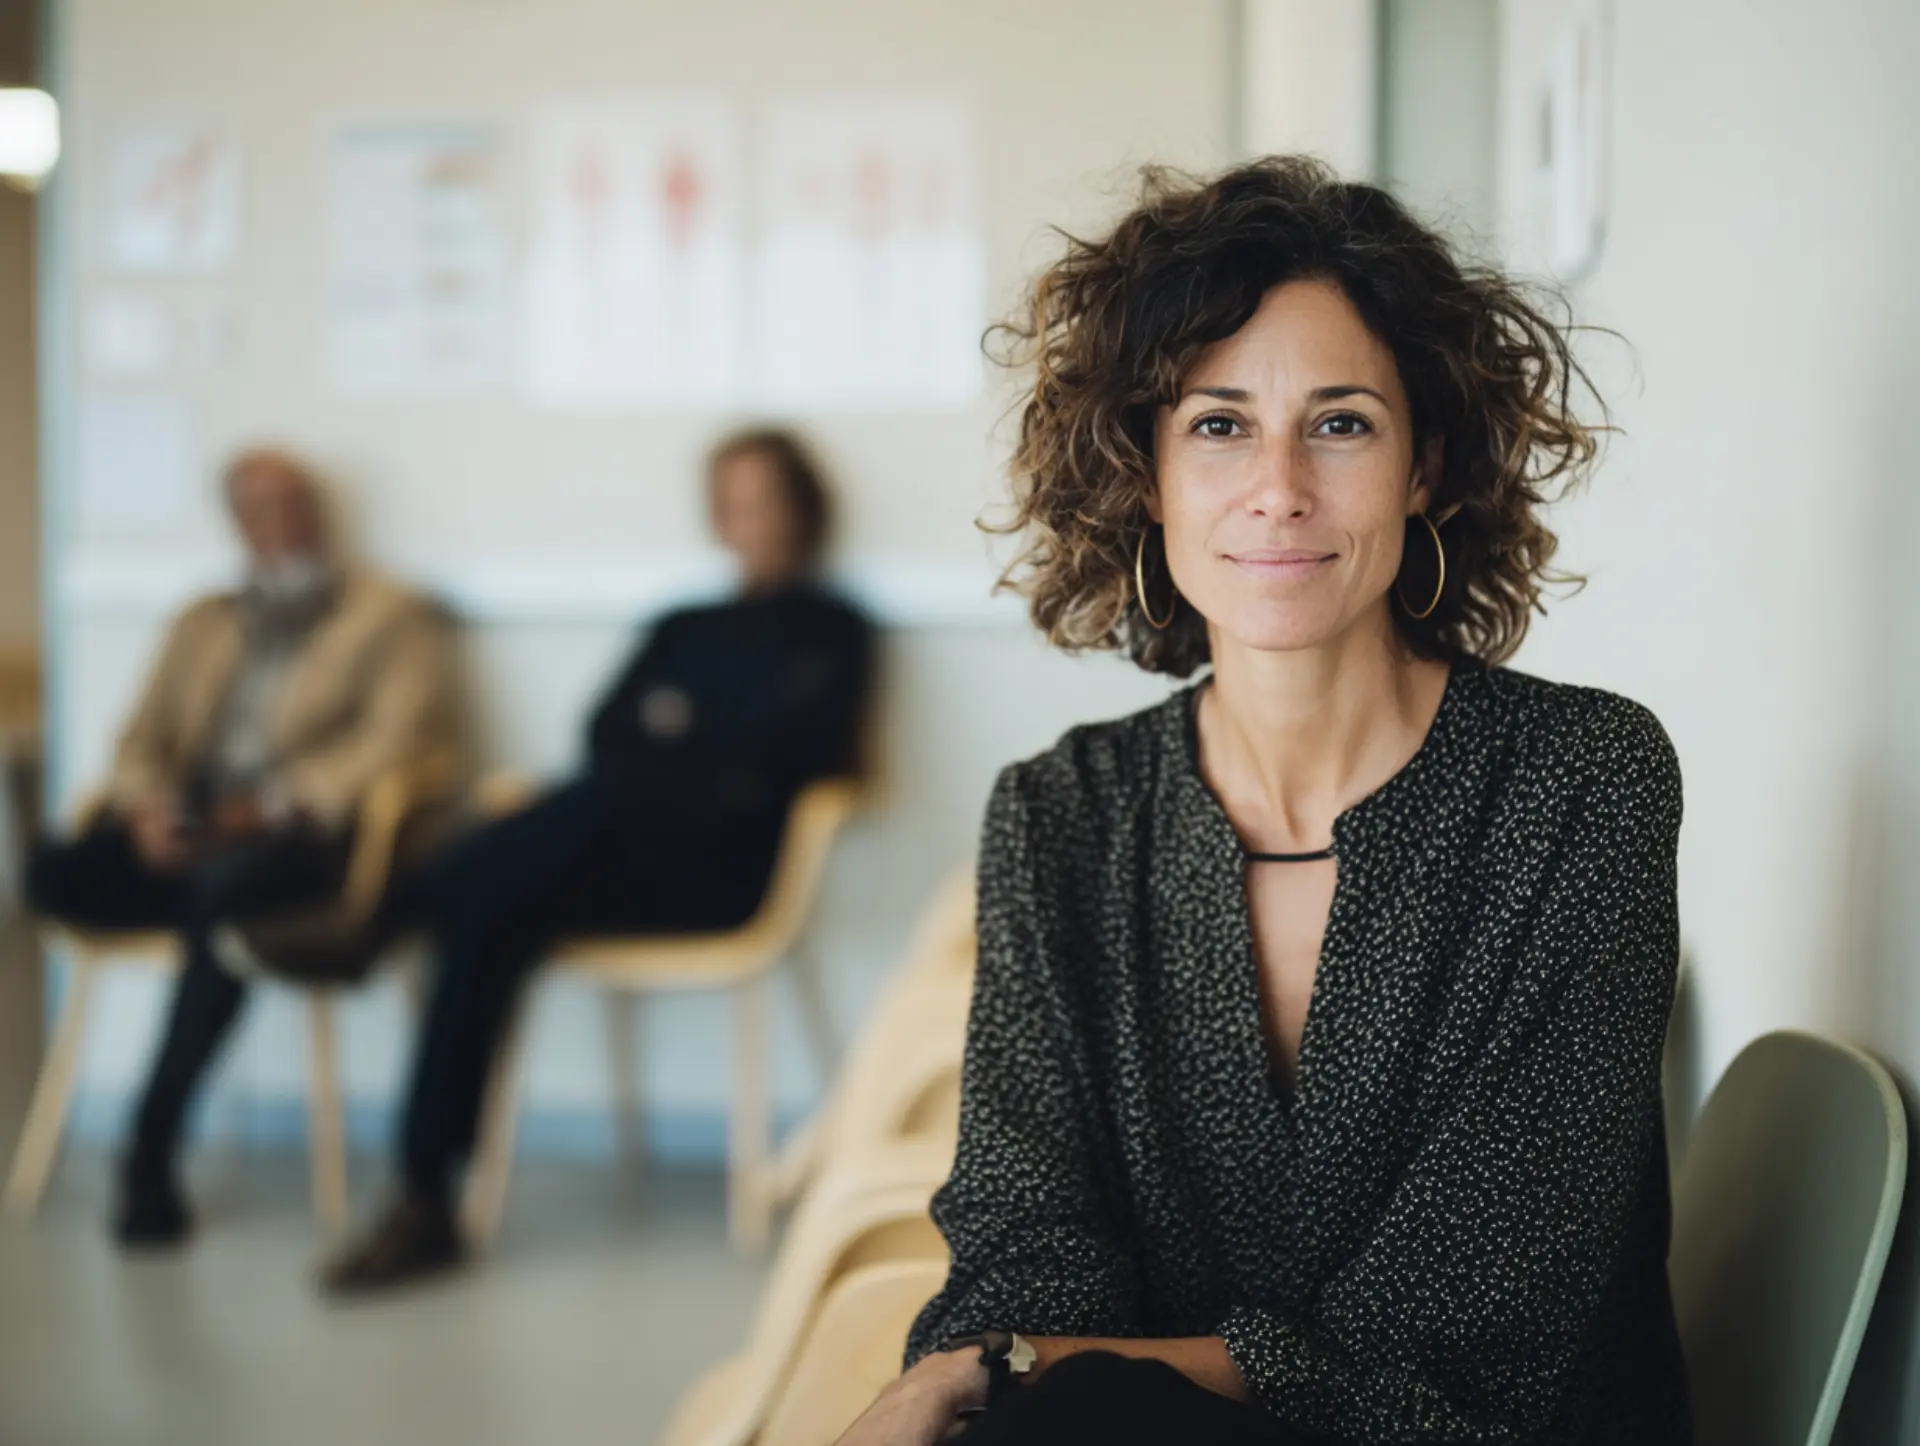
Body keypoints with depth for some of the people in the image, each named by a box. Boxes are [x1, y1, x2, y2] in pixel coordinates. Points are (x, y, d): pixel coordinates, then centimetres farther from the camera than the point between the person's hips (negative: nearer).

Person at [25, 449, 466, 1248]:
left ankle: (150, 1152, -29)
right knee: (55, 872, -26)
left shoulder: (390, 614, 11)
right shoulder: (202, 625, 26)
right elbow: (143, 742, 17)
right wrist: (148, 807, -7)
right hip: (191, 834, 4)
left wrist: (275, 806, -18)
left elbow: (394, 739, -4)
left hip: (308, 833, -4)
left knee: (226, 886, -39)